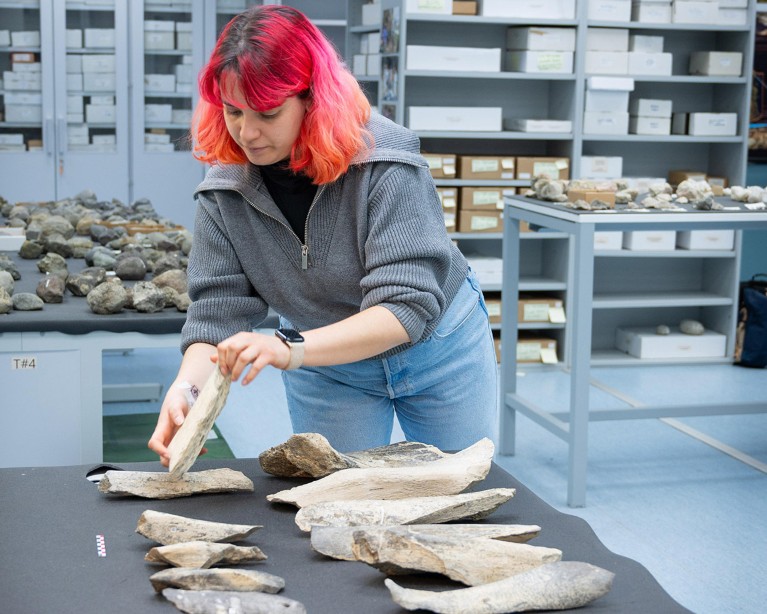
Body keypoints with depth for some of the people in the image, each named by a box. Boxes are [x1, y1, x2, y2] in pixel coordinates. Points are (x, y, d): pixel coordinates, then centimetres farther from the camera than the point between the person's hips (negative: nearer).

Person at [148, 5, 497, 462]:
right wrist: (186, 387, -38)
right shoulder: (224, 191, -18)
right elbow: (217, 310, -17)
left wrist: (290, 349, -49)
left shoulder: (385, 163, -31)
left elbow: (406, 308, -36)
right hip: (325, 368, 2)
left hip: (437, 351, -2)